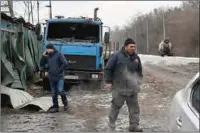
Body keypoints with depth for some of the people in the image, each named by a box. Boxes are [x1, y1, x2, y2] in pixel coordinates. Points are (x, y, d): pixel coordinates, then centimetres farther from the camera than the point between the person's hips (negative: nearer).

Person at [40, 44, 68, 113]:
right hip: (51, 78, 5)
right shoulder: (47, 56, 13)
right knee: (54, 93, 7)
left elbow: (65, 64, -11)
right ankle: (55, 107, 15)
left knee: (60, 90, -19)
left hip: (59, 77, -5)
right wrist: (43, 57, 1)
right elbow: (42, 65, 13)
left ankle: (65, 102, 6)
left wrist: (58, 70, -13)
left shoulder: (59, 55, -4)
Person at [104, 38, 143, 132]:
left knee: (134, 107, 4)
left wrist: (138, 81, 13)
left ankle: (134, 125, 11)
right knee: (116, 105, 4)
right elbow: (108, 69, -3)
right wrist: (108, 81, -7)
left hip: (132, 88, 5)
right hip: (119, 87, -5)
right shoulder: (117, 56, -6)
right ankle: (111, 122, 25)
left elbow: (139, 70, 22)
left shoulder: (136, 57, 10)